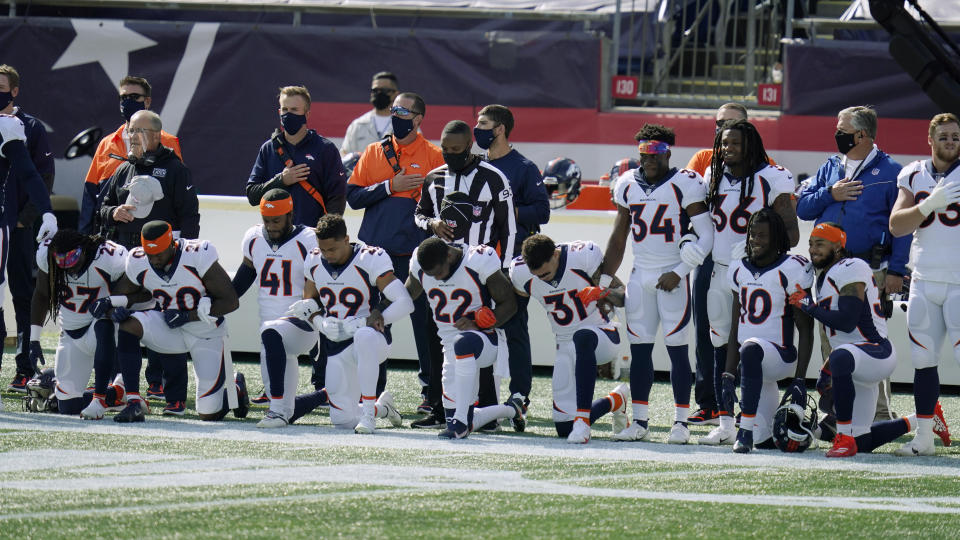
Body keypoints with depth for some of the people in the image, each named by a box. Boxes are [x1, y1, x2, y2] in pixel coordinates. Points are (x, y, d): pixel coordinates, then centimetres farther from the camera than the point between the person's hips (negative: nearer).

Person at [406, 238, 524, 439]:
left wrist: (477, 325, -24)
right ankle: (510, 410, 33)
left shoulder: (479, 261, -17)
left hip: (487, 338, -6)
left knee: (462, 344, -43)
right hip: (452, 349, 6)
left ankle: (460, 422, -40)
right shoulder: (420, 266, -2)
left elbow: (509, 303, -11)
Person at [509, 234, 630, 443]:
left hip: (601, 333, -5)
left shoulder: (584, 256, -19)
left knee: (582, 338, -43)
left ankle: (582, 420, -45)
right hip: (566, 346, 5)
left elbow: (622, 296, -14)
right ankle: (615, 401, 28)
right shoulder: (521, 273, -11)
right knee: (564, 428, -1)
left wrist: (604, 292, -31)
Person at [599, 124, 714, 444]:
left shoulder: (685, 185, -8)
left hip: (673, 277, -5)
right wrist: (604, 279, 15)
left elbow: (707, 235, -9)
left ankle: (681, 423, 0)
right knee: (639, 349, 4)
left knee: (677, 349, -4)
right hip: (640, 275, 5)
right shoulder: (628, 185, 9)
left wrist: (679, 273, -15)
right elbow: (619, 237, 18)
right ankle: (640, 423, 10)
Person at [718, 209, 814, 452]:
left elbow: (805, 331, -8)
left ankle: (746, 431, -41)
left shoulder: (792, 270, -7)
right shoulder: (740, 270, 13)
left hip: (781, 354, -6)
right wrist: (728, 376, 7)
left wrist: (799, 380, -15)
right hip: (755, 366, 6)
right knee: (764, 439, -1)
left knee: (751, 350, -41)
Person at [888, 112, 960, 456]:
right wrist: (930, 204, -15)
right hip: (924, 282, 4)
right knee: (923, 359, 5)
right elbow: (896, 225, -1)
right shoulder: (914, 176, 9)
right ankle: (924, 437, 12)